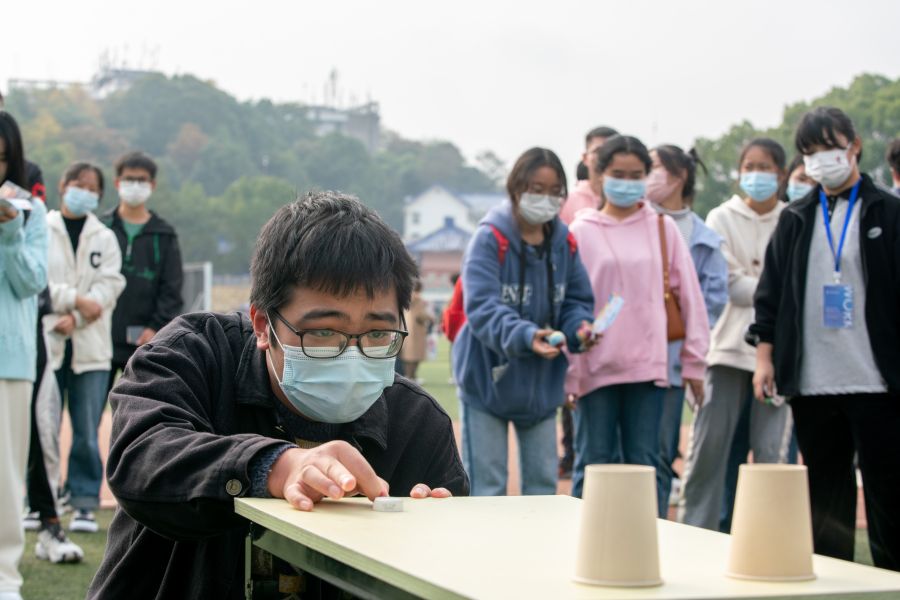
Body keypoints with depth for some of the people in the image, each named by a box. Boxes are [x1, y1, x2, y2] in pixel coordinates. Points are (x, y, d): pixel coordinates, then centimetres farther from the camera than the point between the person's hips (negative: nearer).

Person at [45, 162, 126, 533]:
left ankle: (85, 503, 6)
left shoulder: (105, 238, 12)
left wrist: (75, 318, -11)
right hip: (46, 341, -1)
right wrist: (76, 299, -13)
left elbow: (108, 287, 1)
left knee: (87, 432, -1)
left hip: (90, 348, 1)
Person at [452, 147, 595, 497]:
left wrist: (579, 327, -17)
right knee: (486, 486, 0)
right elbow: (482, 307, -24)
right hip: (487, 381, -5)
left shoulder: (564, 243, 3)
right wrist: (524, 336, -41)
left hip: (542, 385, 5)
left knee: (543, 481, 10)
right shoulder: (490, 238, -14)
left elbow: (577, 300, 7)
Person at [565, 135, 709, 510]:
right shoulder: (581, 232, 3)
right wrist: (569, 371, -3)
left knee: (645, 464, 6)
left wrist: (694, 360, 6)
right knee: (594, 465, 4)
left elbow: (689, 295, 8)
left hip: (649, 364, 1)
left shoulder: (663, 228, 7)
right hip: (596, 366, -1)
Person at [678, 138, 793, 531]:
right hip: (730, 346, 0)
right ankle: (694, 533, 6)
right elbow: (732, 284, -2)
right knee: (709, 446, -2)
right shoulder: (722, 219, 7)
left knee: (771, 451, -1)